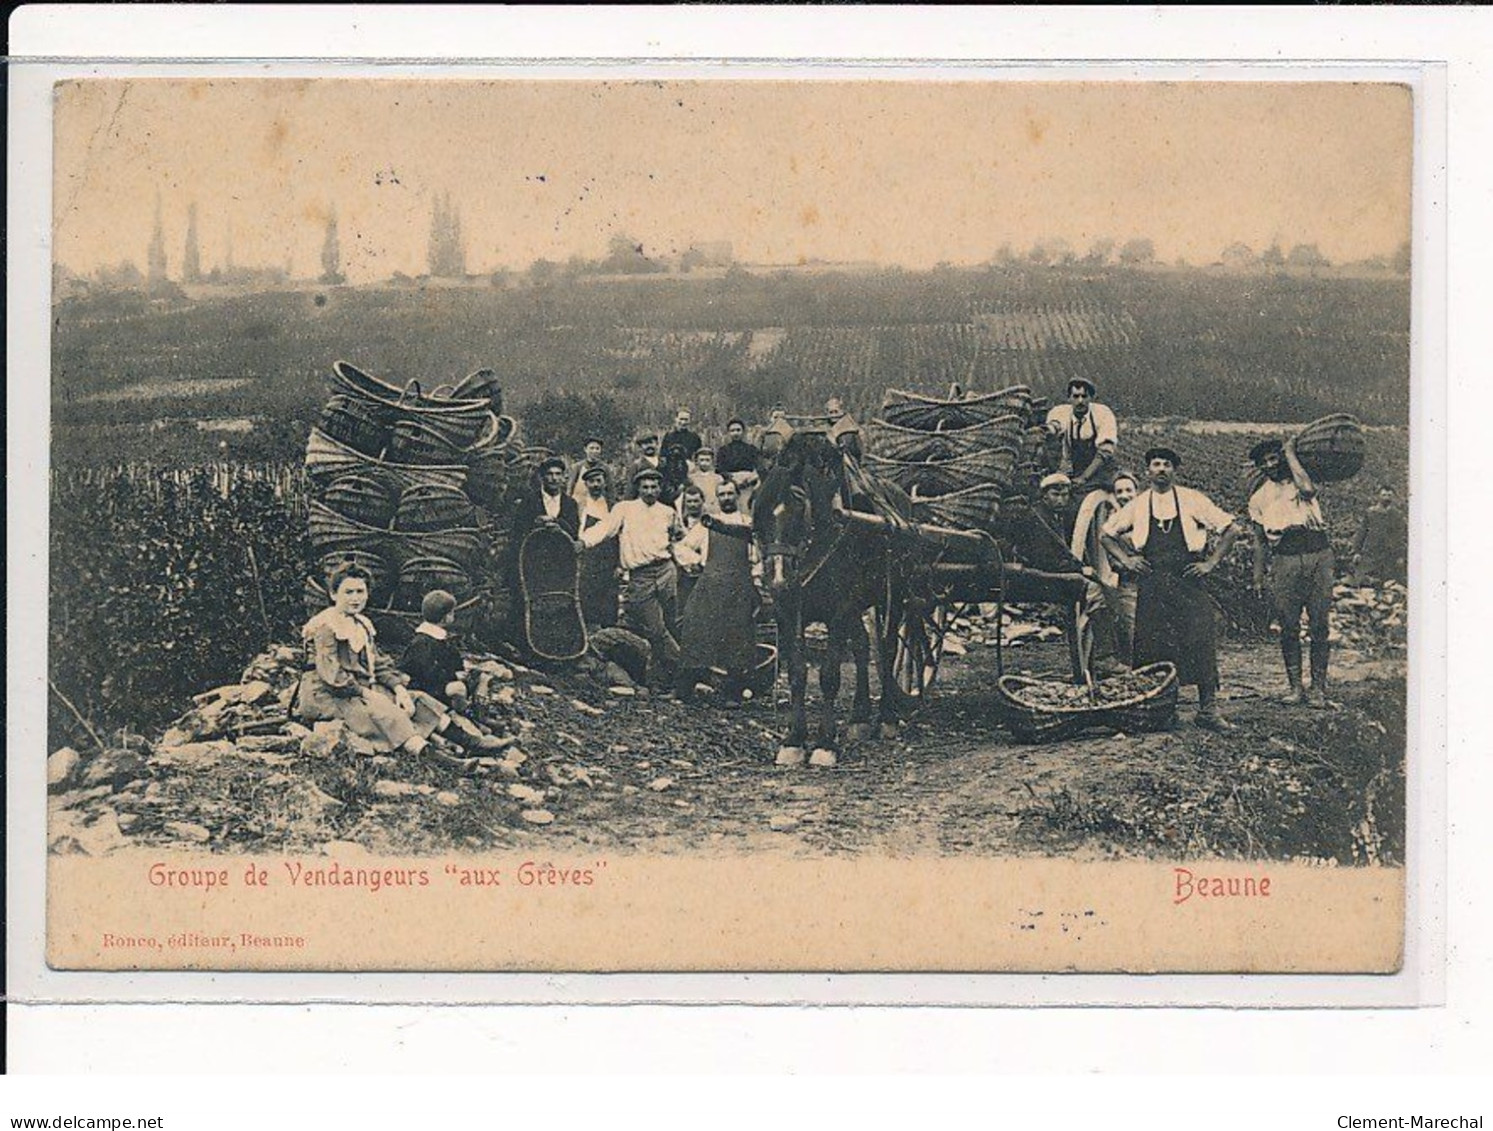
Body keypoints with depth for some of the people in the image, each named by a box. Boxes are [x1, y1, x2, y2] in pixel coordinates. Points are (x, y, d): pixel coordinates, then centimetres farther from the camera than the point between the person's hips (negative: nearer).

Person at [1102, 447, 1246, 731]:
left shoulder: (1192, 500, 3)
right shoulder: (1137, 506, 10)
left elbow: (1232, 529, 5)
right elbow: (1106, 534, 22)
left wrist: (1211, 563, -1)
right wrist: (1125, 559, 8)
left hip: (1187, 581, -2)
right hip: (1151, 585, 2)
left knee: (1201, 643, -11)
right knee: (1151, 647, 0)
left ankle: (1208, 710, -7)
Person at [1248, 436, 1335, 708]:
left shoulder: (1301, 479, 10)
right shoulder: (1259, 497, 16)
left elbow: (1308, 490, -16)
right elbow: (1259, 541, 19)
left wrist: (1291, 454, -2)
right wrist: (1258, 577, 11)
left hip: (1318, 554, -2)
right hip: (1284, 558, 2)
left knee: (1320, 625, -3)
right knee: (1289, 627, -1)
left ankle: (1318, 687, 0)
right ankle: (1295, 686, 5)